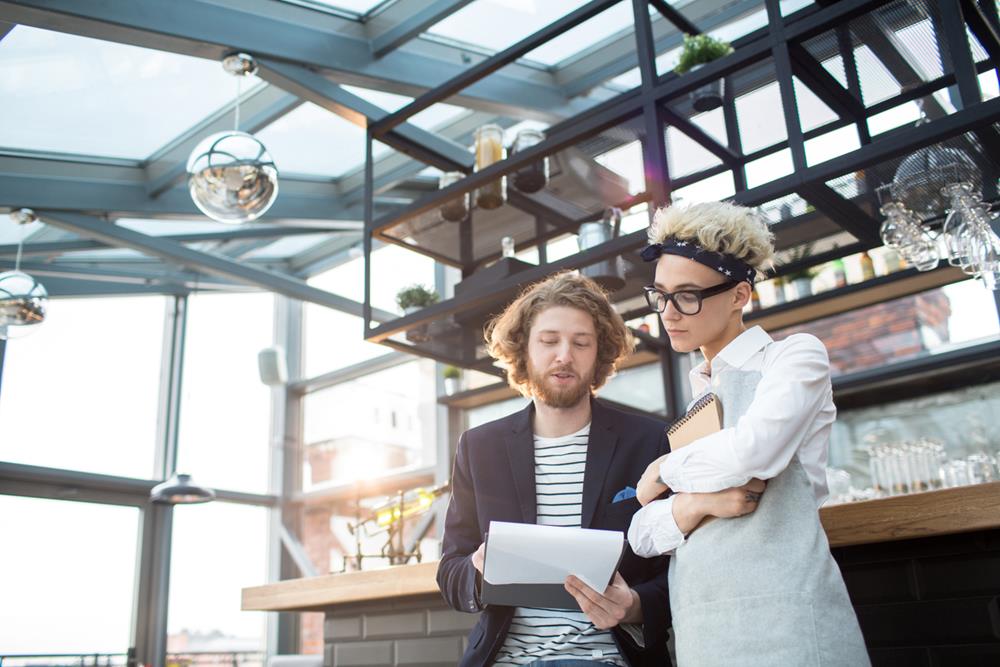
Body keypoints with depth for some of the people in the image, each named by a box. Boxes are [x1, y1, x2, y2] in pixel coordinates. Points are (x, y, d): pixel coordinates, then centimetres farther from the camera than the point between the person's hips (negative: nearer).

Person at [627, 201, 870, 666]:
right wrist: (694, 504, -14)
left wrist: (665, 471, -4)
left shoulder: (794, 356, 0)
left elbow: (751, 450, -21)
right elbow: (641, 535, 7)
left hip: (780, 618, -5)